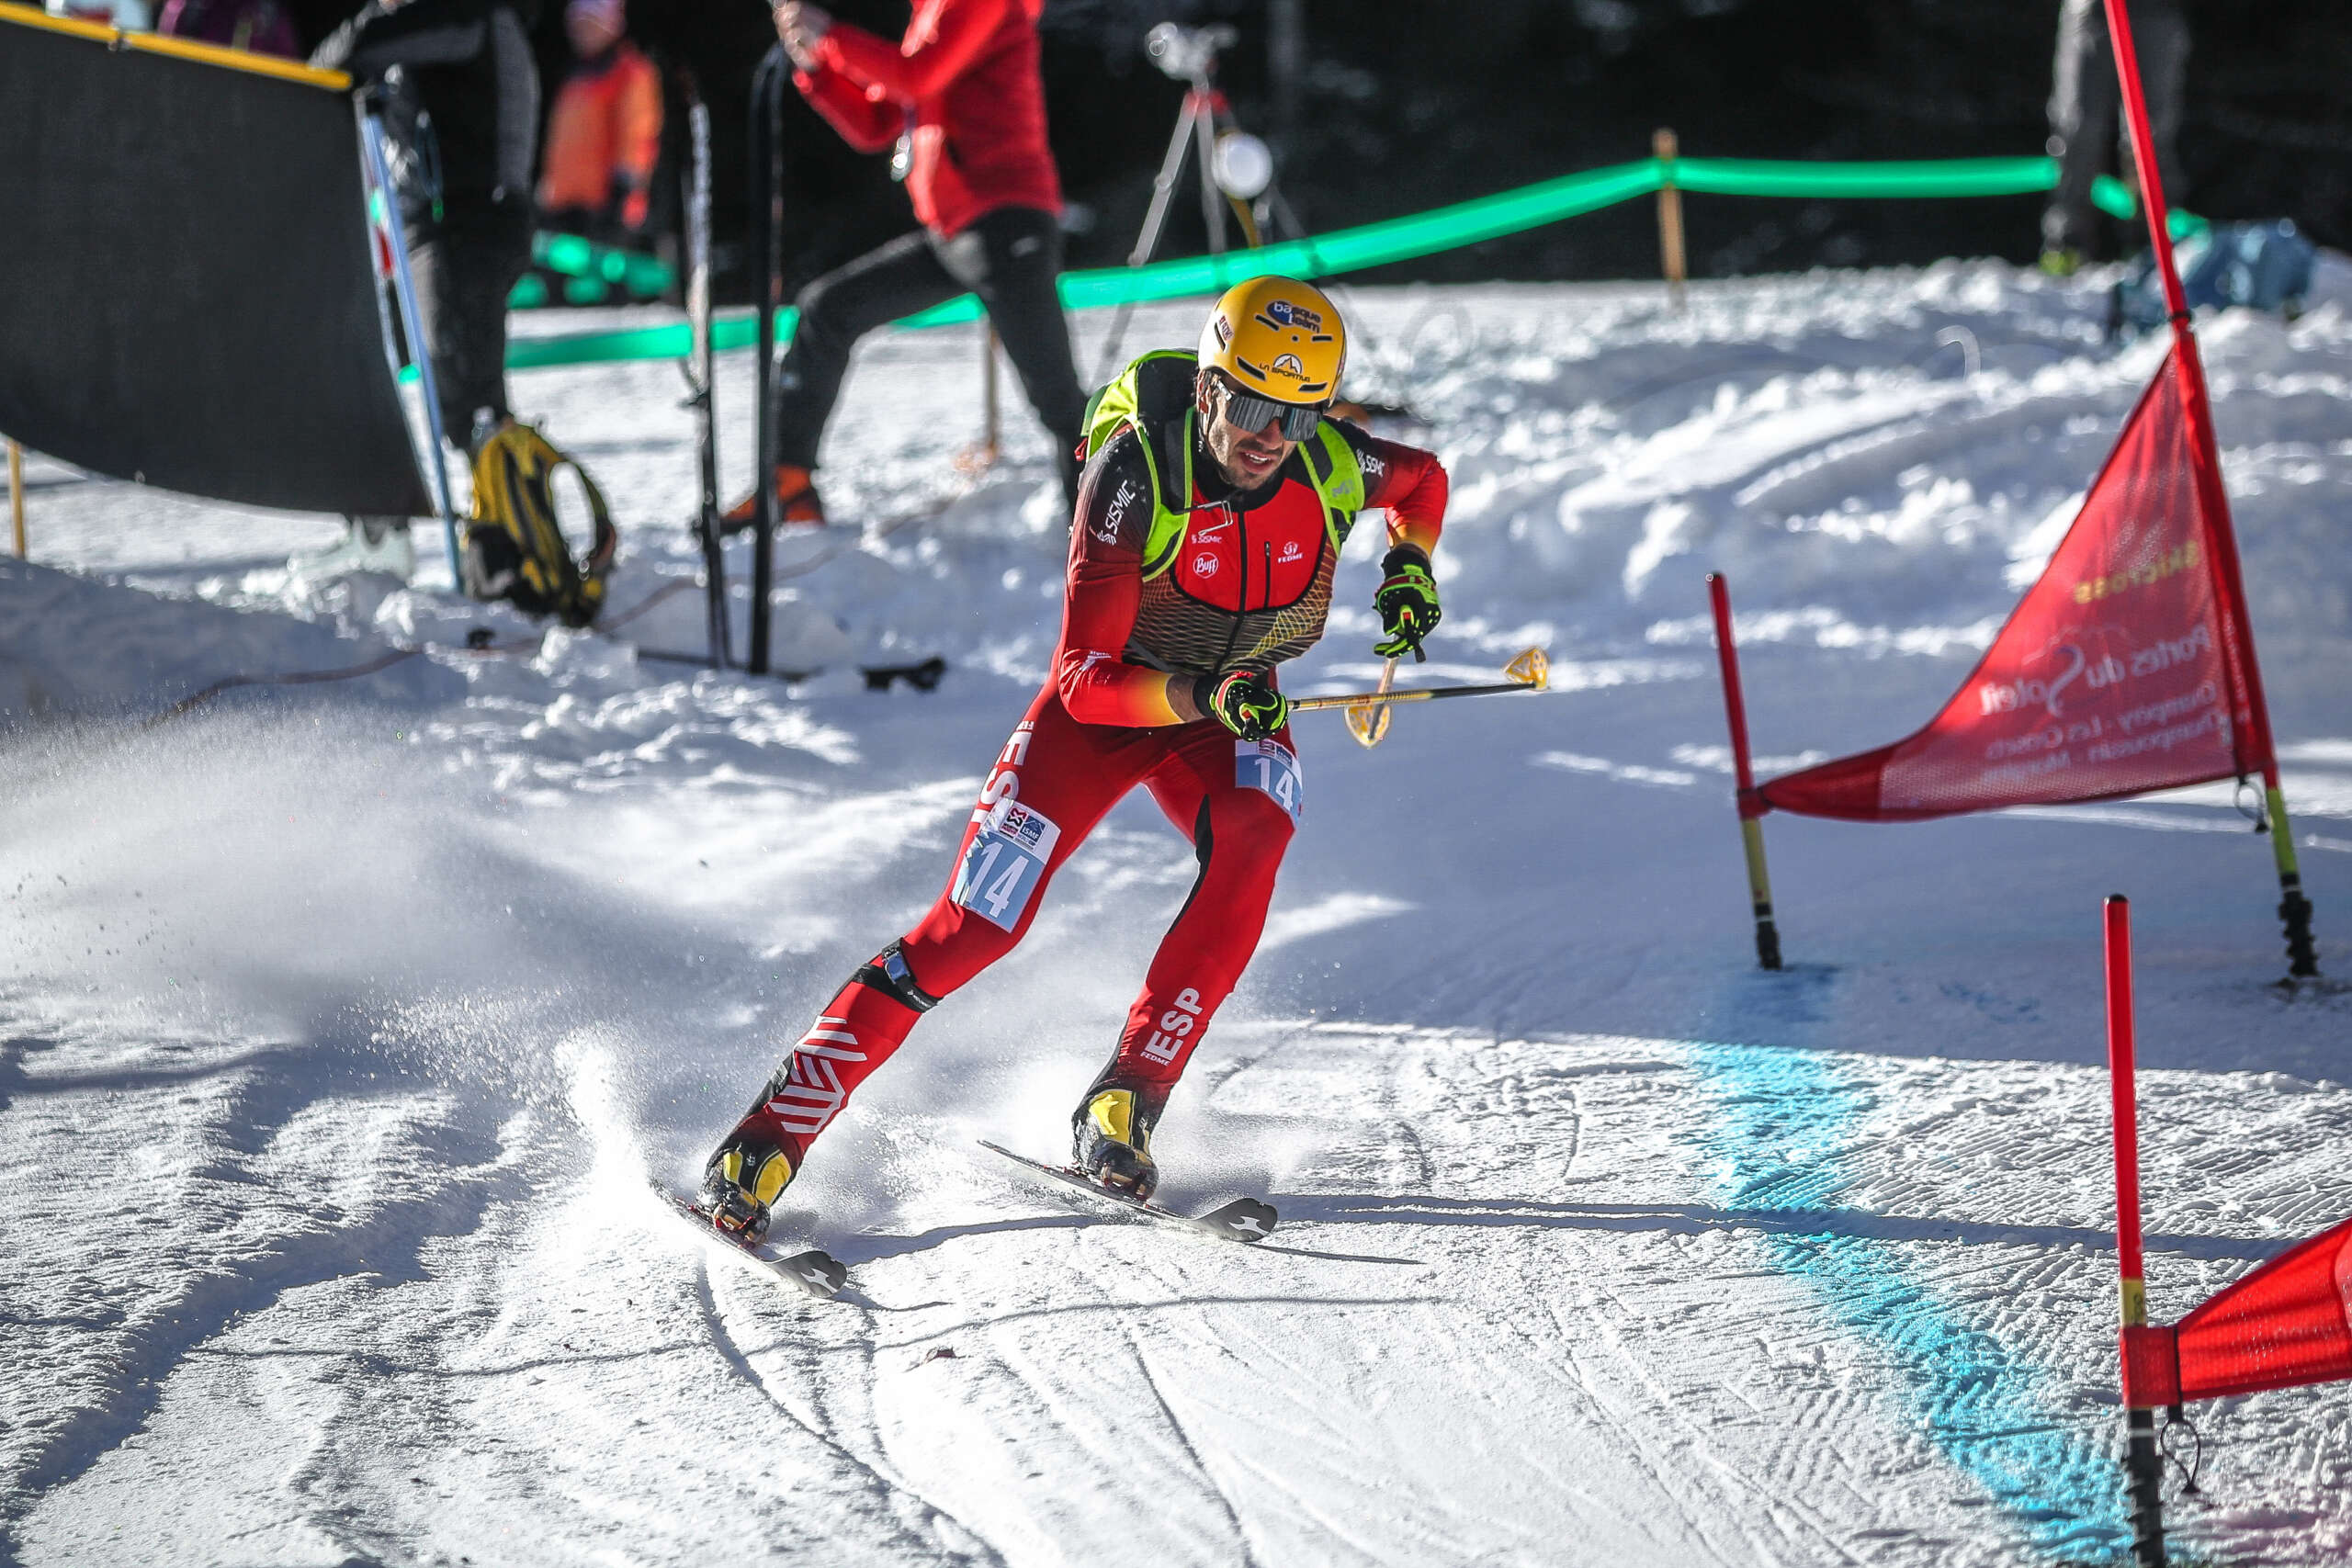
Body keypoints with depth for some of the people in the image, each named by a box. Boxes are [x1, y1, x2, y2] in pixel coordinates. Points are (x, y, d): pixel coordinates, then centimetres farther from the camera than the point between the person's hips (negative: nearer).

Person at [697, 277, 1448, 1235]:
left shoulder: (1331, 465, -20)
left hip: (1236, 709, 3)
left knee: (1251, 842, -32)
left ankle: (1122, 1111, -22)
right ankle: (770, 1139, -4)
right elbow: (1085, 681, -32)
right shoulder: (1133, 477, -31)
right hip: (1108, 703, -3)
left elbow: (1424, 476, 7)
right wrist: (1202, 694, -48)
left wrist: (1409, 565, -10)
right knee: (973, 929, -12)